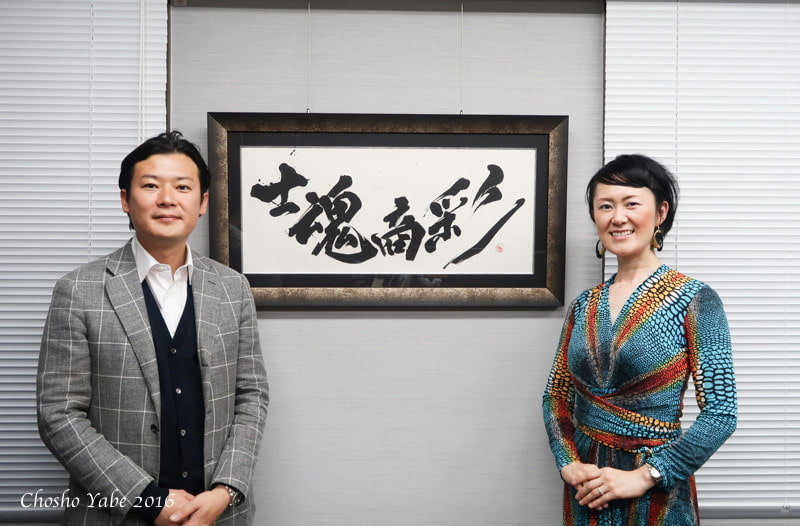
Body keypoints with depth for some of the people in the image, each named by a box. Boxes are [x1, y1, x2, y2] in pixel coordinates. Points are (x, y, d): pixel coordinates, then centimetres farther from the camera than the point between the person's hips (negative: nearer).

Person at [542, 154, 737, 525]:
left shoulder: (694, 301, -10)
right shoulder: (584, 306, 3)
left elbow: (721, 412, -14)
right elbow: (556, 394, 8)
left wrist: (644, 476, -18)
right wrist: (568, 463, -8)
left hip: (655, 493, -4)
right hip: (586, 489, 4)